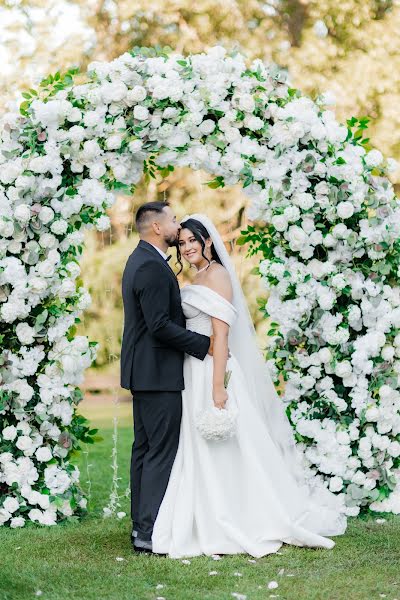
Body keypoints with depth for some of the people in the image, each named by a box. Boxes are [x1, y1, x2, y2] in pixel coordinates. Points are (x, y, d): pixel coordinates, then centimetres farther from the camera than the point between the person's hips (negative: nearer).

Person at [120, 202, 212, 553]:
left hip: (143, 371, 11)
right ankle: (150, 533, -7)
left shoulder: (140, 261, 15)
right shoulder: (153, 267, -19)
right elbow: (160, 325, -23)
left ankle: (142, 524, 18)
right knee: (162, 451, -8)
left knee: (145, 448, 13)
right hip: (158, 373, -11)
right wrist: (205, 344, -17)